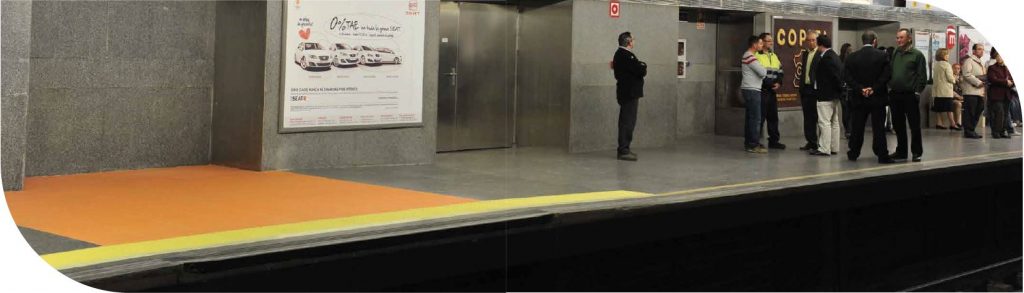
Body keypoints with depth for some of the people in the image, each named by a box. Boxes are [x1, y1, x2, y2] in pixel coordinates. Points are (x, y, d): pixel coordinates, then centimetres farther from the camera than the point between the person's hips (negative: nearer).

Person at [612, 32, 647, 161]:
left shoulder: (621, 54, 14)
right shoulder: (625, 55, -19)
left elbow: (635, 68, 16)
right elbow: (641, 70, -21)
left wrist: (641, 66, -4)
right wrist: (643, 66, -2)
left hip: (627, 93, 11)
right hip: (629, 94, -11)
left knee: (626, 122, 15)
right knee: (628, 122, -8)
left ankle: (624, 149, 21)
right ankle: (623, 151, -7)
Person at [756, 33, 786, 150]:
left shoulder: (774, 56, 18)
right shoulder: (757, 56, -8)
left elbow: (780, 71, 20)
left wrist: (779, 83, 1)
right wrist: (770, 83, -16)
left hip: (772, 91, 8)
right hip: (762, 91, -8)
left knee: (773, 117, 12)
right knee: (760, 117, -6)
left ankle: (773, 141, 20)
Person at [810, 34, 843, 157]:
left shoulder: (826, 58, -18)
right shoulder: (835, 56, 13)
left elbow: (835, 75, -21)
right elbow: (839, 73, 13)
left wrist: (840, 88, -10)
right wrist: (840, 89, 13)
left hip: (826, 95, -11)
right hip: (834, 94, 11)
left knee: (824, 122, -8)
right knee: (834, 122, 14)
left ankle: (824, 148, -8)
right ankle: (834, 147, 20)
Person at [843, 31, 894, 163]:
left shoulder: (852, 57, 1)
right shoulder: (882, 56, -5)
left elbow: (847, 77, -6)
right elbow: (886, 75, -12)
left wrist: (860, 89, -9)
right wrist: (874, 89, -10)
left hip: (858, 98, 2)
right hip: (878, 98, -2)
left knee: (857, 127, 10)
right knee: (878, 127, 1)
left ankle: (853, 154, 16)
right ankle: (882, 155, 0)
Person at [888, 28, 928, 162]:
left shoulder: (917, 55, -3)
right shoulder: (895, 54, 14)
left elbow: (922, 76, -6)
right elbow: (889, 72, 16)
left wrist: (917, 91, -12)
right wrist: (890, 87, 6)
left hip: (910, 95, -6)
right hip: (895, 95, 6)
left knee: (914, 125, -1)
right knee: (898, 125, 10)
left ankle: (917, 152, 6)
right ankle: (901, 152, 19)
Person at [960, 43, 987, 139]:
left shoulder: (980, 63, 25)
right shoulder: (969, 61, -4)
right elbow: (967, 74, -16)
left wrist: (983, 82, 11)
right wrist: (978, 82, -17)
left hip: (980, 92, 9)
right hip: (971, 91, -9)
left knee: (978, 112, 9)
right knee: (970, 112, -8)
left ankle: (971, 130, 15)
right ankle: (968, 132, -5)